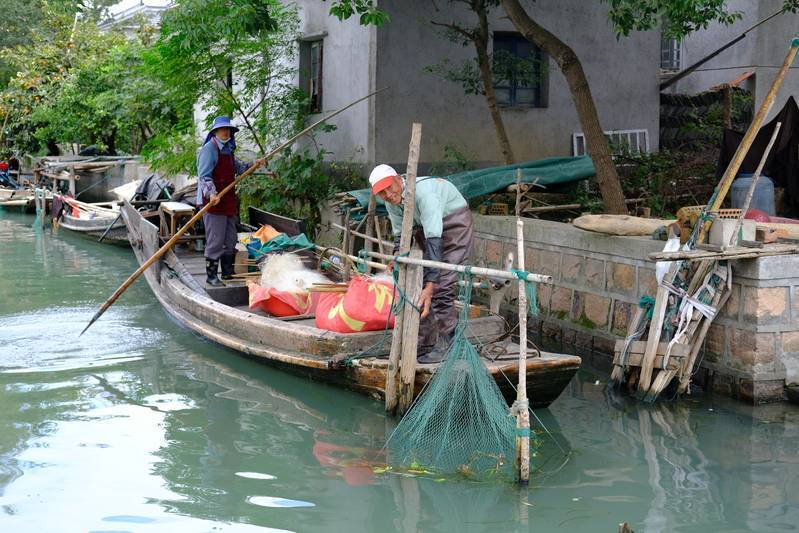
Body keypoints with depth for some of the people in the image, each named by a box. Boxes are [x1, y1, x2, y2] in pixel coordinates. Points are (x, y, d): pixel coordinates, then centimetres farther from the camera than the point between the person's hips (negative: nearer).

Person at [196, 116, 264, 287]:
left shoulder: (228, 150, 18)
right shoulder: (209, 148, -10)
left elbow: (238, 168, 34)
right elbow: (204, 176, -19)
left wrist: (253, 164, 17)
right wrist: (212, 193, -33)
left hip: (229, 202, 9)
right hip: (214, 202, -9)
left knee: (230, 240, 15)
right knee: (215, 241, -7)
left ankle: (228, 272, 27)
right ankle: (211, 276, 1)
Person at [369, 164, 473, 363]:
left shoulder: (422, 191, -37)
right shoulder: (392, 202, -13)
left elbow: (434, 240, -43)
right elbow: (400, 233, 2)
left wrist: (430, 285, -48)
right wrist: (398, 254, -23)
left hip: (454, 221, -8)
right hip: (425, 225, 8)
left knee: (441, 285, -18)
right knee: (419, 283, 5)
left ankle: (447, 345, -10)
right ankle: (424, 343, 16)